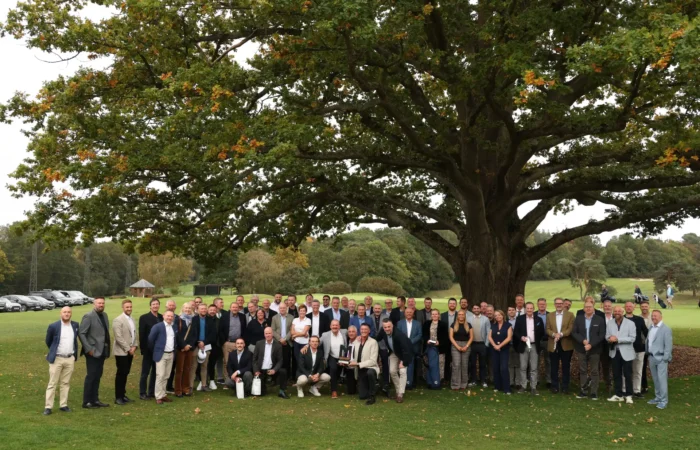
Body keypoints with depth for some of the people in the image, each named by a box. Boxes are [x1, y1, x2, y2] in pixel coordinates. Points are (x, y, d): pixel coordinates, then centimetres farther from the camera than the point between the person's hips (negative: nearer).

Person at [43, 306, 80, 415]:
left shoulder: (75, 325, 4)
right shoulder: (53, 326, -8)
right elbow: (48, 341, 6)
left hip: (70, 359, 3)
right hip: (57, 359, -3)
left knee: (65, 383, 9)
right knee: (52, 383, 0)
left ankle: (63, 405, 15)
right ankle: (48, 407, 4)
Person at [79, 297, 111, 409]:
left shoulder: (104, 315, 12)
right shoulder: (88, 316, -11)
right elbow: (81, 333, -15)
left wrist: (107, 349, 10)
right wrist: (88, 349, -18)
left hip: (102, 351, 7)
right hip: (93, 351, -7)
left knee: (97, 376, 12)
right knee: (91, 376, -2)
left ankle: (95, 400, 19)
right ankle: (87, 402, 6)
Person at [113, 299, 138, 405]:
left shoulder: (132, 320, 13)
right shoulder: (118, 320, -12)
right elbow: (119, 337, -18)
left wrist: (134, 346, 0)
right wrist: (128, 349, -15)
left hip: (130, 351, 7)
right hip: (121, 352, -7)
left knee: (125, 373, 11)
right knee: (121, 374, -3)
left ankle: (122, 394, 19)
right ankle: (118, 397, 4)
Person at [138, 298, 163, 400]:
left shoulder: (162, 317, 6)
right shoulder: (144, 318, -7)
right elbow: (142, 335, -10)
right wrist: (143, 349, -13)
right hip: (148, 349, -5)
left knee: (155, 372, 11)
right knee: (145, 372, 3)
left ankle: (152, 392, 21)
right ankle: (142, 393, 11)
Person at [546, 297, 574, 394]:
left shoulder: (570, 315, 3)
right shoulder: (549, 316, 11)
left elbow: (571, 329, -8)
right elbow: (547, 329, 3)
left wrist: (561, 334, -21)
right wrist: (554, 334, -17)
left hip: (566, 345, -2)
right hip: (553, 345, 2)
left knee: (566, 367, 4)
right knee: (554, 367, 6)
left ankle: (565, 387, 12)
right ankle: (555, 386, 13)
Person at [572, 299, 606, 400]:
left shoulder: (600, 320, -1)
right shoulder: (578, 319, 5)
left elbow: (602, 335, -6)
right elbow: (574, 332, 2)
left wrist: (591, 344, -14)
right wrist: (583, 340, -13)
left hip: (594, 349, -2)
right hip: (581, 349, 2)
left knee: (594, 371, 3)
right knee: (582, 371, 7)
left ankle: (593, 393, 8)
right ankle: (583, 391, 13)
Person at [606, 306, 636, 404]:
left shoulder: (630, 323, -8)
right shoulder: (610, 323, 7)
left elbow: (632, 338, -16)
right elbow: (607, 336, 8)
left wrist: (617, 339, -21)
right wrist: (610, 339, -17)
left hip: (626, 352, -4)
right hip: (614, 352, 4)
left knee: (627, 375, 1)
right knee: (616, 374, 10)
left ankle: (628, 395, 12)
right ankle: (618, 395, 18)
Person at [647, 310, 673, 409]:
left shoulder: (666, 329, -10)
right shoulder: (651, 328, 12)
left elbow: (668, 345, -12)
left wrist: (665, 358, -16)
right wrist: (648, 355, 11)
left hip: (661, 358, -7)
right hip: (652, 357, 7)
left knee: (662, 379, -6)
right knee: (655, 379, 14)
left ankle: (664, 400, 0)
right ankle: (658, 397, 24)